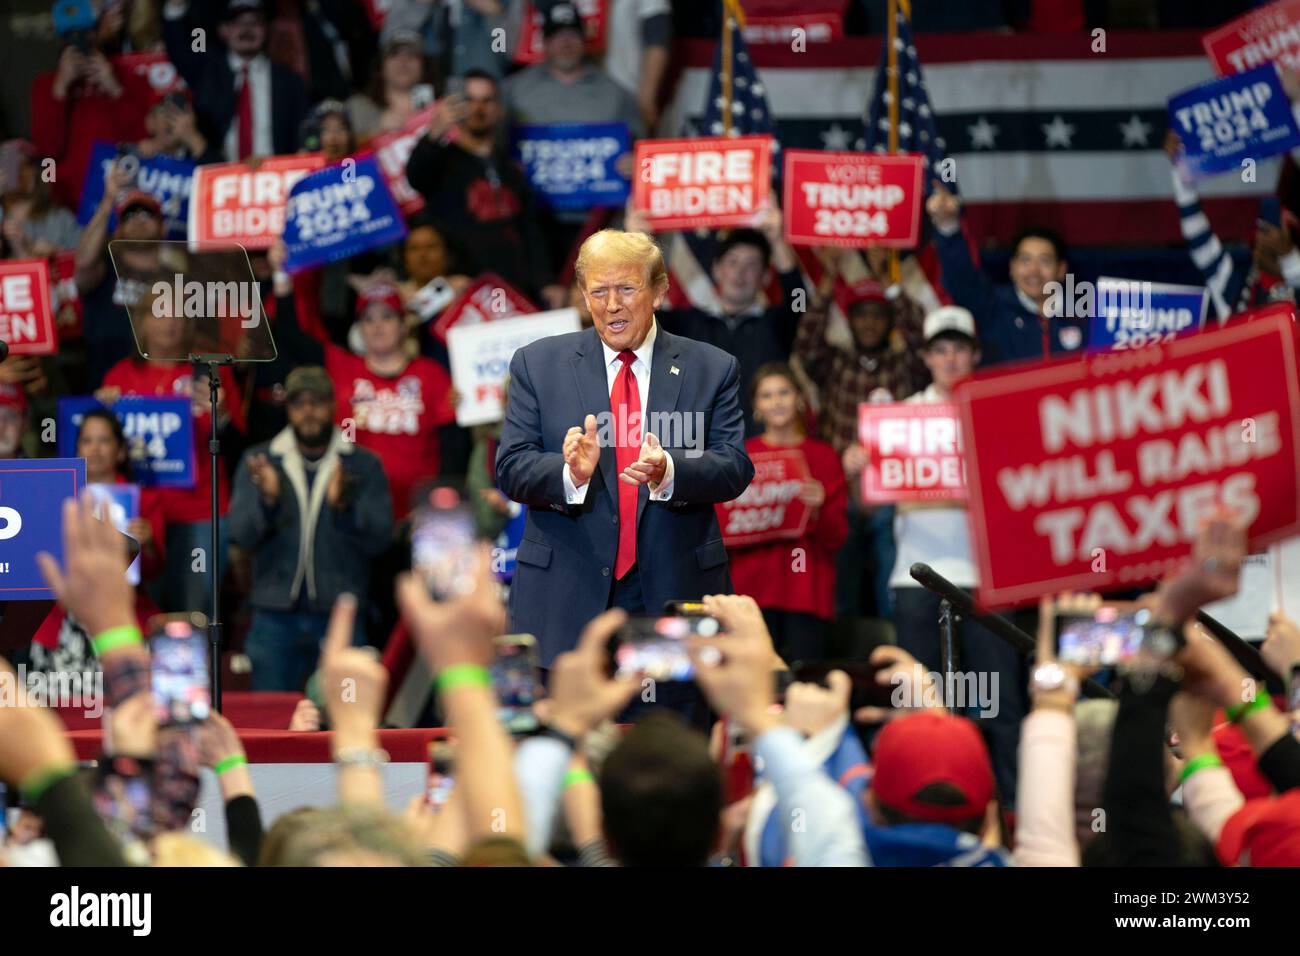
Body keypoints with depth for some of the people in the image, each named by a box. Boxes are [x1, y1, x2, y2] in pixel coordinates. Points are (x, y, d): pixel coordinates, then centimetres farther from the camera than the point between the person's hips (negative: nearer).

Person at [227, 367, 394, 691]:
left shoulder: (363, 465, 7)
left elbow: (379, 537, -4)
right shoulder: (258, 462, 9)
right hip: (275, 618, 1)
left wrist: (343, 506, -22)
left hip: (340, 616, -1)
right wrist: (267, 499, -21)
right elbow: (240, 534, -2)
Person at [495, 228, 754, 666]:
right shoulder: (538, 364, 7)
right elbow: (511, 469, 0)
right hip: (565, 600, 0)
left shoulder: (713, 369, 7)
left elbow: (735, 469, -2)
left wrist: (669, 470, -23)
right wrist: (570, 473, -22)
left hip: (677, 595, 0)